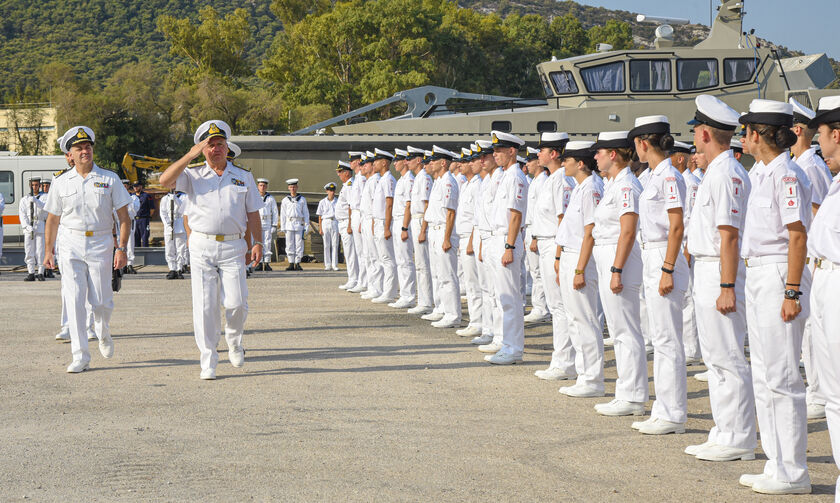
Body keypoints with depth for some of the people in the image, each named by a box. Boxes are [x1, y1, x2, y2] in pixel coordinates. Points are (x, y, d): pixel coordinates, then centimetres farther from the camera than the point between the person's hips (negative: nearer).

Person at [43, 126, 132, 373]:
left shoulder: (109, 179, 1)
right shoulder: (61, 183, 6)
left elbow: (124, 217, 1)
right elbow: (53, 219, 14)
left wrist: (122, 248, -8)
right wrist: (48, 251, 13)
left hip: (101, 244, -1)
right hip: (71, 244, 1)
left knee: (101, 300, 1)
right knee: (74, 299, -8)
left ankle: (103, 333, 36)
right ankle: (80, 357, -7)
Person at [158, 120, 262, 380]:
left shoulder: (243, 177, 12)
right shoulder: (193, 175, 6)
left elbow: (252, 214, 14)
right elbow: (165, 180, -12)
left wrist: (256, 243, 4)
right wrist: (191, 155, -13)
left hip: (233, 247, 1)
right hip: (202, 246, -1)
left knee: (236, 303, -8)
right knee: (204, 306, -4)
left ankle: (234, 341, 23)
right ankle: (208, 362, 3)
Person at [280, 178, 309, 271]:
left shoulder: (302, 199, 9)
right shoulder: (285, 200, 9)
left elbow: (306, 214, 9)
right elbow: (282, 215, 10)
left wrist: (306, 227, 3)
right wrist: (283, 228, 4)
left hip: (299, 225, 0)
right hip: (289, 225, 1)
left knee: (299, 244, -4)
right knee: (289, 244, -2)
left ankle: (297, 264, 2)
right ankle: (291, 264, 2)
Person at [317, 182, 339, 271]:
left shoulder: (337, 202, 8)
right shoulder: (322, 202, 5)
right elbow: (320, 216, 6)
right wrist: (320, 228, -1)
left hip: (335, 223, 1)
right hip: (325, 223, -1)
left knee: (335, 245, -2)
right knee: (326, 245, -1)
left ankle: (334, 265, 2)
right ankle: (327, 265, 2)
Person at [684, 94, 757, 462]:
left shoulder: (726, 174, -17)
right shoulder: (716, 171, 15)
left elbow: (729, 235, -22)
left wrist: (727, 287, -24)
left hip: (719, 272, -11)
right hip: (705, 270, 11)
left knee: (727, 358, -6)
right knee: (714, 355, 15)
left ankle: (739, 440, -1)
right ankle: (724, 433, 22)